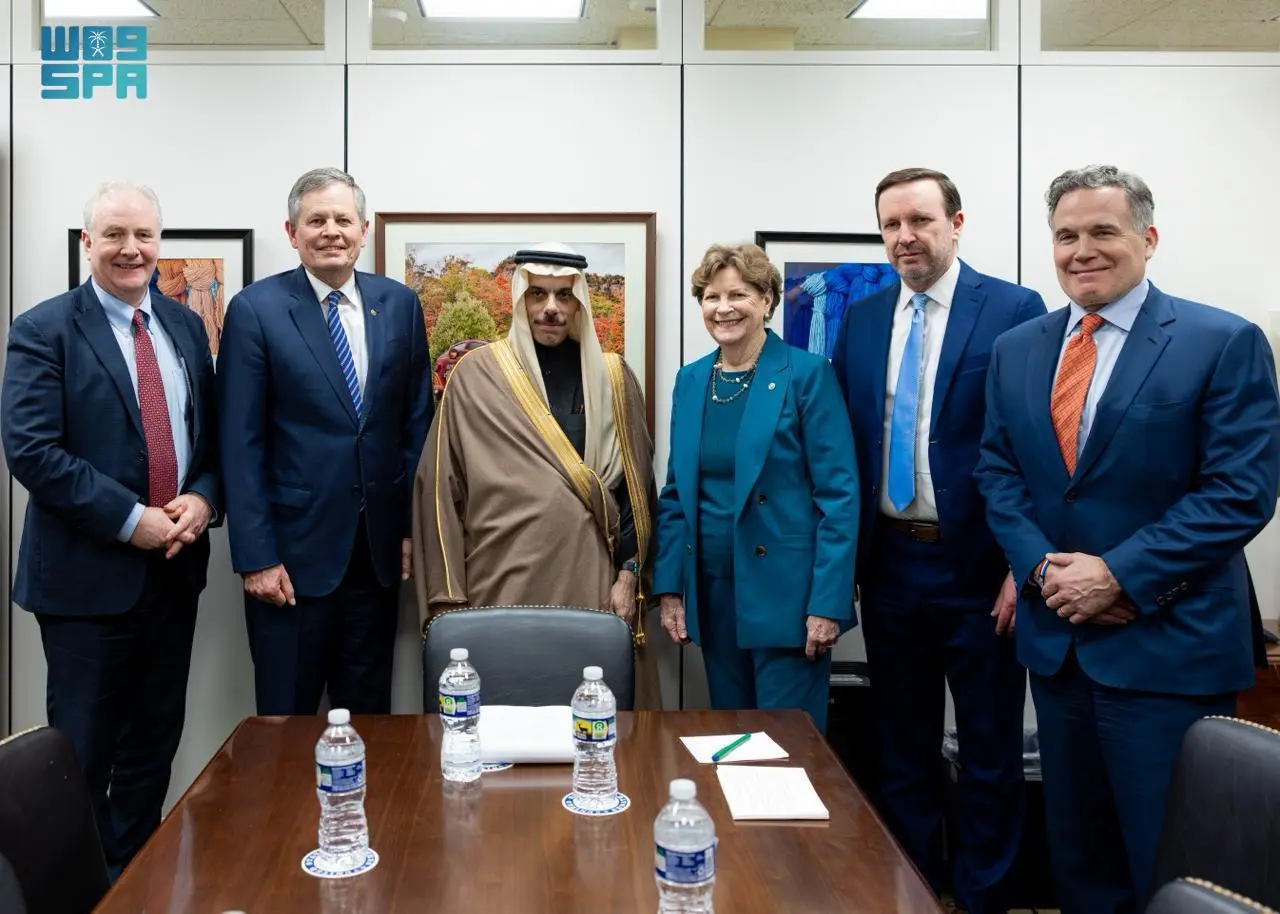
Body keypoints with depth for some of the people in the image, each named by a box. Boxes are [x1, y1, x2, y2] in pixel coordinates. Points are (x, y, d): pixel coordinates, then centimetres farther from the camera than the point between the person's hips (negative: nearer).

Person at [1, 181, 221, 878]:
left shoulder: (185, 327, 10)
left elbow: (212, 434, 12)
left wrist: (203, 498, -8)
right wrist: (130, 519, -19)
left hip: (175, 569, 5)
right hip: (87, 575, -5)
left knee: (155, 743, 15)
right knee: (83, 752, 7)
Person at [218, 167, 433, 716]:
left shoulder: (400, 305, 5)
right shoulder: (255, 309, -5)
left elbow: (416, 423, 8)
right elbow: (241, 444, -7)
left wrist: (413, 527, 4)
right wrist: (256, 556, -11)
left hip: (380, 548, 3)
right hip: (293, 548, -3)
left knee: (368, 713, 14)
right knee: (287, 716, 9)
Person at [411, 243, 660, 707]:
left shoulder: (613, 379, 7)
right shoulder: (476, 375, 1)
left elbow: (636, 485, 9)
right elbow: (441, 486, 0)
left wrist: (629, 574, 2)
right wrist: (447, 595, -3)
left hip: (591, 585, 2)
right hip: (503, 587, -1)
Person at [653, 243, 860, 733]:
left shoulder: (807, 375, -7)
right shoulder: (690, 380, 9)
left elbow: (839, 494, -10)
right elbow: (676, 493, 12)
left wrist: (828, 602, -15)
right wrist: (669, 587, 5)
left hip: (786, 592, -5)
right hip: (712, 595, 5)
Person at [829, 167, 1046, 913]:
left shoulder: (1016, 310, -7)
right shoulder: (862, 321, 8)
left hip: (978, 566, -4)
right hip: (888, 564, 5)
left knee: (990, 749, 10)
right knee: (902, 745, 17)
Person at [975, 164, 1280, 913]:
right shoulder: (1017, 349, 8)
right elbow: (998, 473, 9)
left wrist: (1119, 576, -18)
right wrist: (1041, 566, -8)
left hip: (1168, 647, -5)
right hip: (1056, 639, 5)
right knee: (1078, 850, 18)